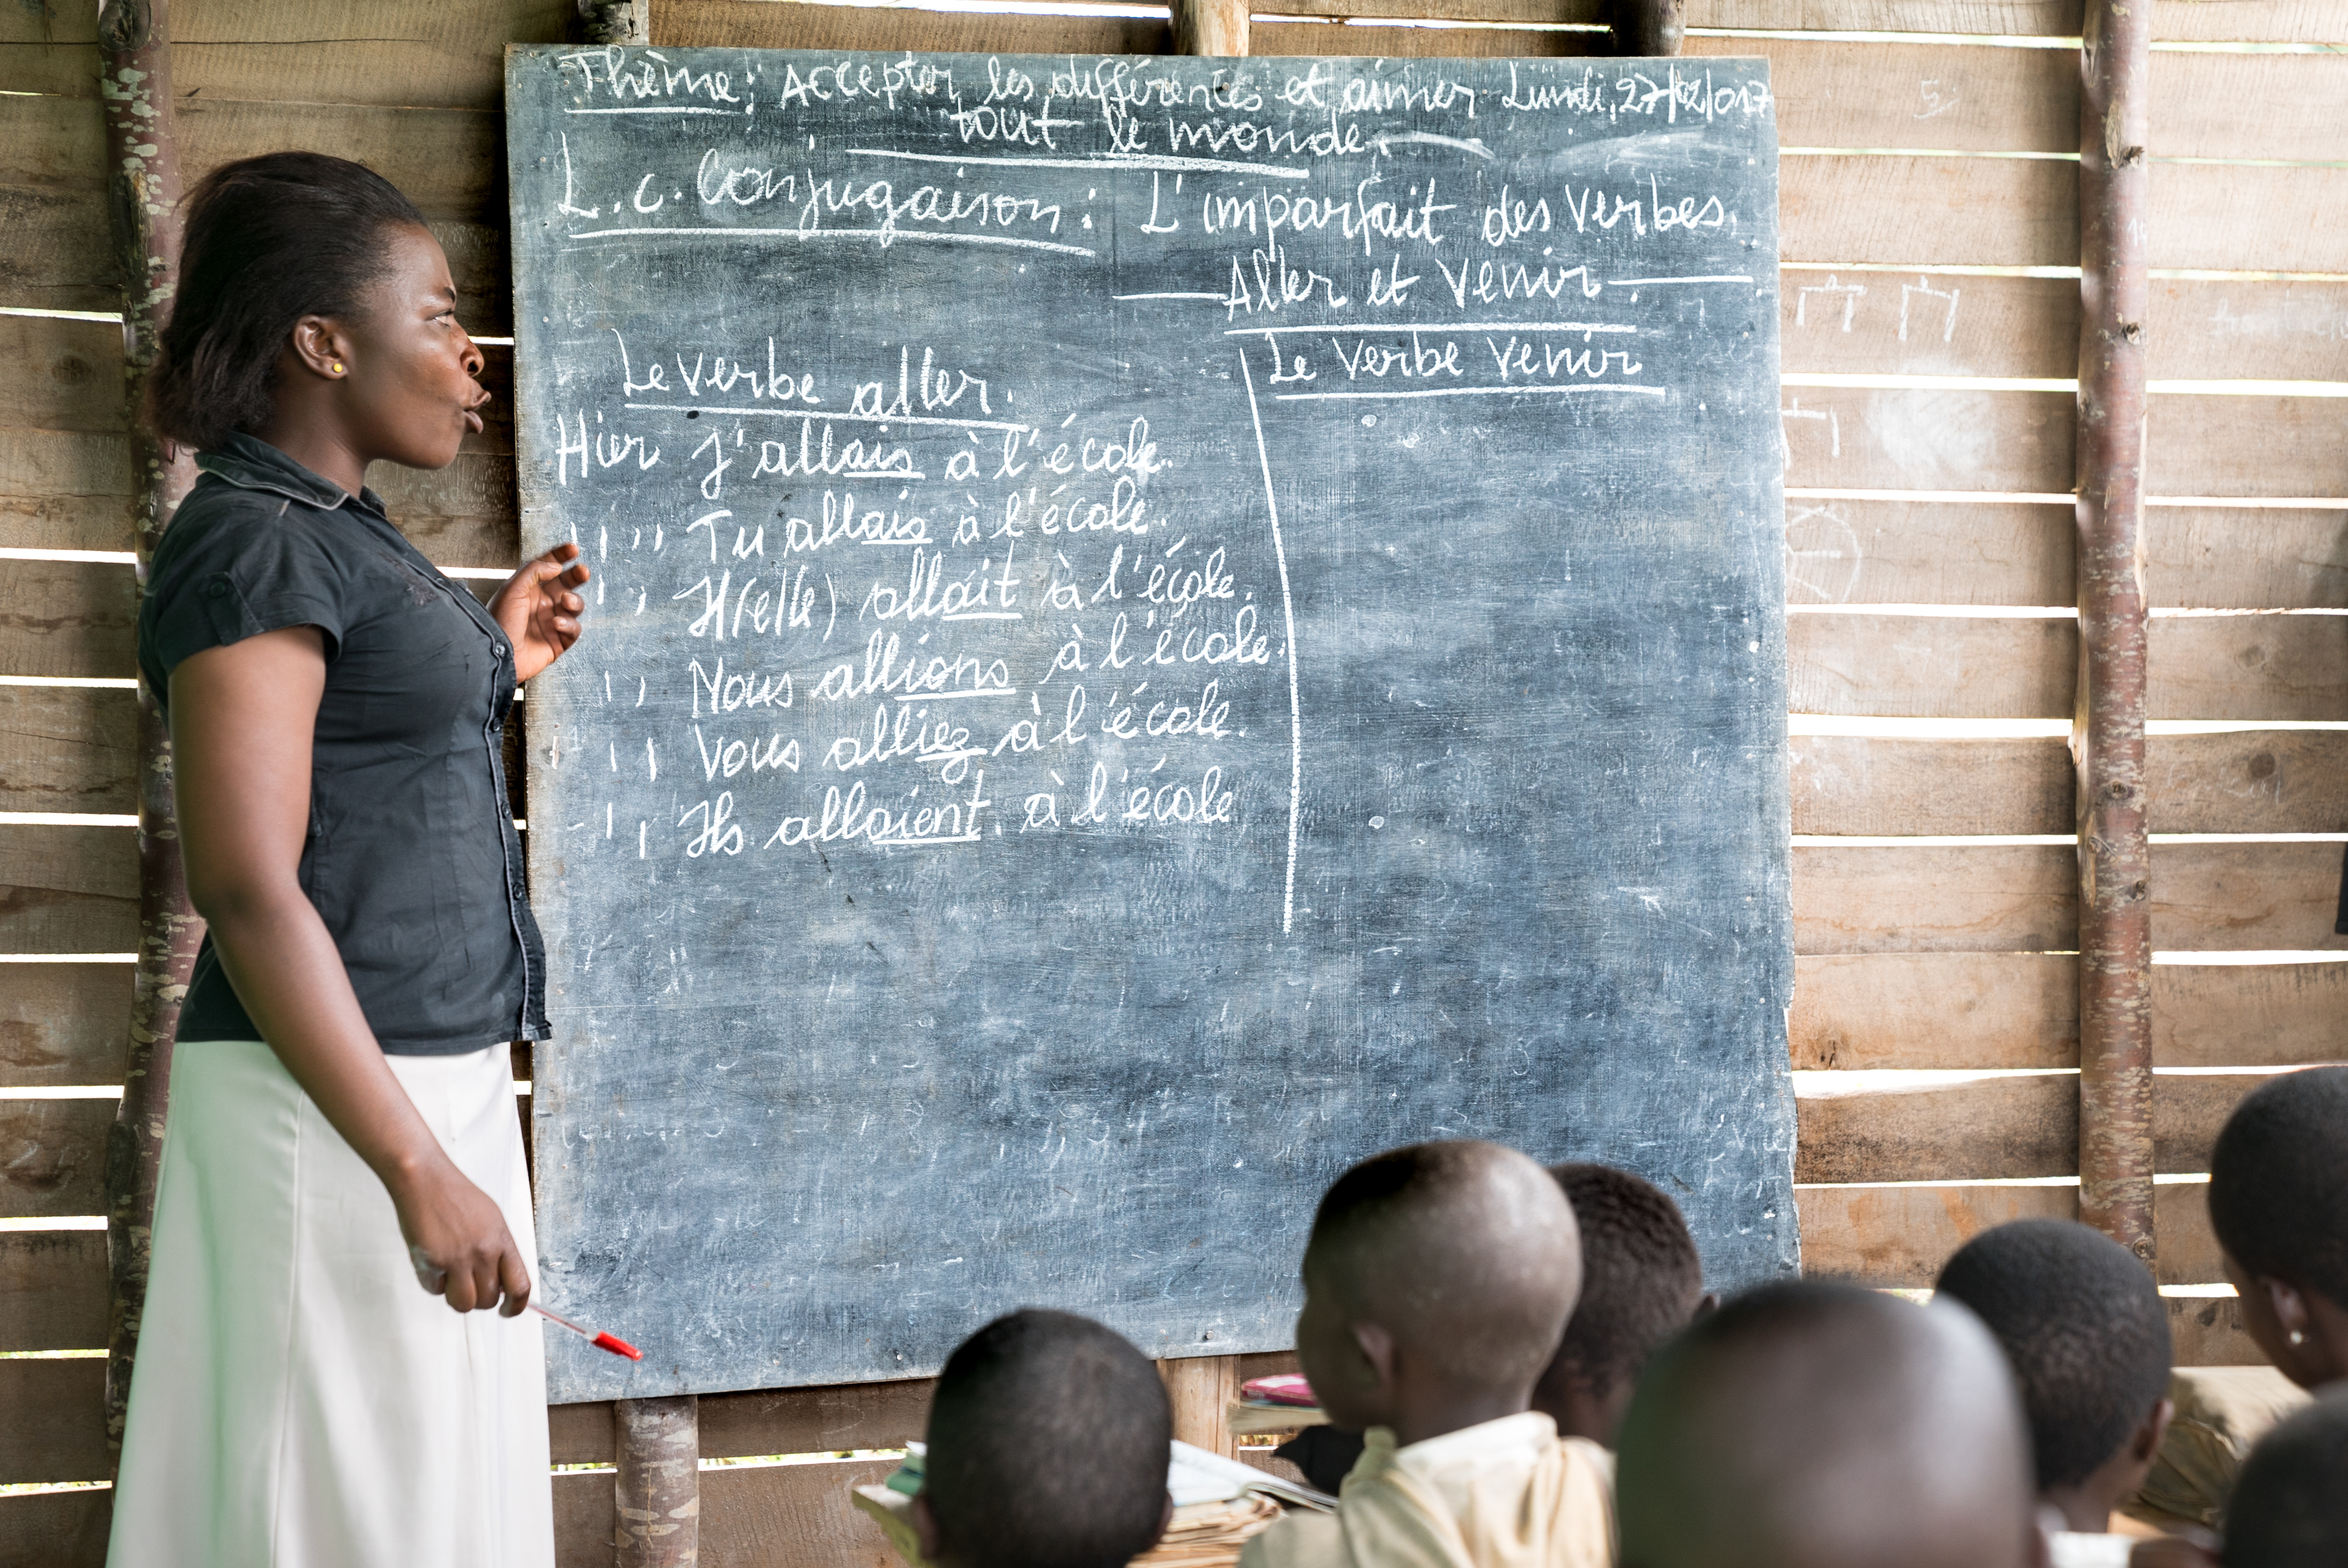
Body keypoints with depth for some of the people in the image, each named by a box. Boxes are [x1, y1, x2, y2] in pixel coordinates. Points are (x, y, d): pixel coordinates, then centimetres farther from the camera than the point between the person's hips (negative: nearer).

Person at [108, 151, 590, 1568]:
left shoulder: (343, 537, 14)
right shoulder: (252, 547, -14)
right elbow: (247, 886, -21)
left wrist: (496, 666, 17)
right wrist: (419, 1171, -24)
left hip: (438, 1074, 10)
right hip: (334, 1106, -10)